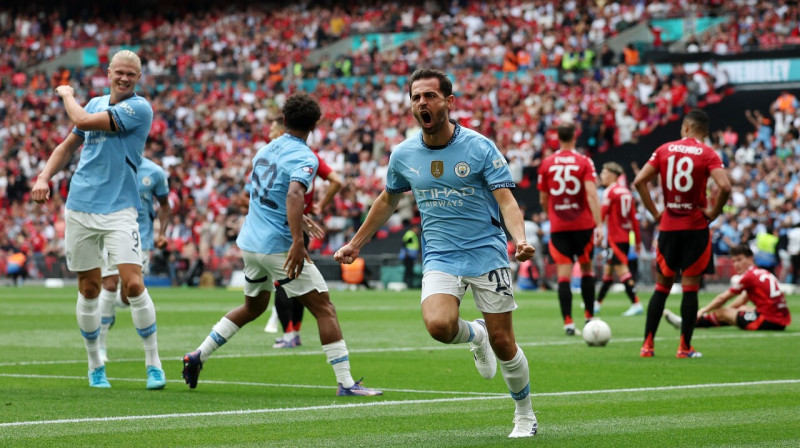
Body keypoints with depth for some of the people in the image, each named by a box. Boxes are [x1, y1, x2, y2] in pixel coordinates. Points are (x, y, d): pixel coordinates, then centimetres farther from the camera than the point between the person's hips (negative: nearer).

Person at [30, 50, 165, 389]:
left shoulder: (139, 108, -9)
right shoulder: (96, 104, 12)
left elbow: (83, 121, -16)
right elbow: (68, 145, 21)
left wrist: (67, 94, 4)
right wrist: (44, 177, 5)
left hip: (119, 210, -5)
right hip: (80, 207, 5)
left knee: (133, 284, -16)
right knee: (89, 288, 8)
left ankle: (154, 364, -5)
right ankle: (94, 364, 21)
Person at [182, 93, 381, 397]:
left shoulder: (266, 150, 12)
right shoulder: (304, 157, -12)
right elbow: (294, 194, -31)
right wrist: (298, 242, -38)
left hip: (249, 243, 8)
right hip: (278, 245, -8)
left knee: (253, 307, 27)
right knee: (324, 308, -5)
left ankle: (199, 356, 23)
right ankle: (346, 383, -11)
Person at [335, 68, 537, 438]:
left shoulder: (479, 147, -9)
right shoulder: (403, 155, 2)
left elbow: (506, 201, -13)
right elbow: (387, 201, 20)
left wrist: (520, 240, -31)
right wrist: (356, 243, 23)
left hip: (487, 254, -2)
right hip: (440, 258, 2)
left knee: (502, 342, -1)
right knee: (438, 324, -27)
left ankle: (525, 416, 22)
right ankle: (475, 336, 10)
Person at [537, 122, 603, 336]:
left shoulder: (546, 164, 2)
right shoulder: (584, 162, -4)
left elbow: (543, 200, 8)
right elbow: (591, 194, -14)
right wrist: (599, 224, -17)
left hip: (558, 228, 1)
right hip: (583, 225, -1)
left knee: (563, 274, -2)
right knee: (586, 268, 17)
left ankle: (568, 321, -12)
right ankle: (589, 316, 19)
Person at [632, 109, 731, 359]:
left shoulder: (664, 150, 3)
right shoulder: (708, 155, -6)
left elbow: (639, 181, -2)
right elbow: (724, 187, -21)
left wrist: (654, 212, 4)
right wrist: (713, 213, -6)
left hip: (668, 226, 3)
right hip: (696, 227, -3)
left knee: (662, 287, 11)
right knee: (690, 288, 2)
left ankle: (647, 345, 7)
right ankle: (685, 347, 2)